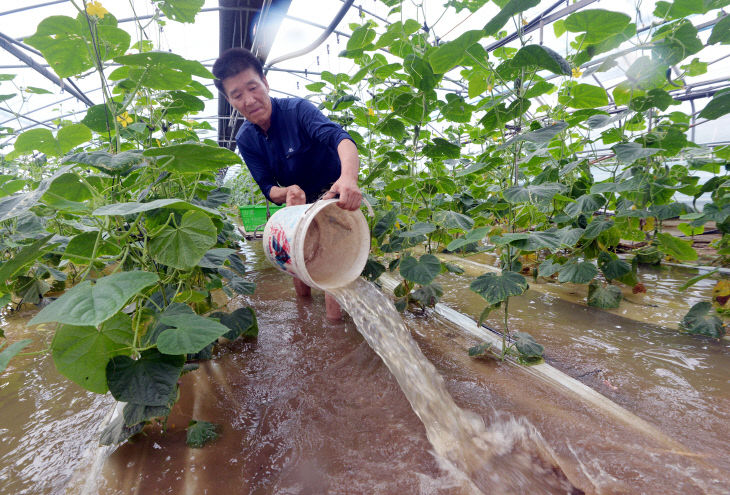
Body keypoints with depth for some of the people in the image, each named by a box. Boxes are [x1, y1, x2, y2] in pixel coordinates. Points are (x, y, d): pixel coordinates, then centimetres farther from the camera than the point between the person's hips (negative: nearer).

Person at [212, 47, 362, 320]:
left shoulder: (297, 109, -23)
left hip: (332, 192, -5)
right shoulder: (245, 139, -7)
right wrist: (287, 193, -34)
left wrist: (349, 177, -63)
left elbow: (338, 136, -41)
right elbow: (267, 187, -8)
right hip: (297, 198, 5)